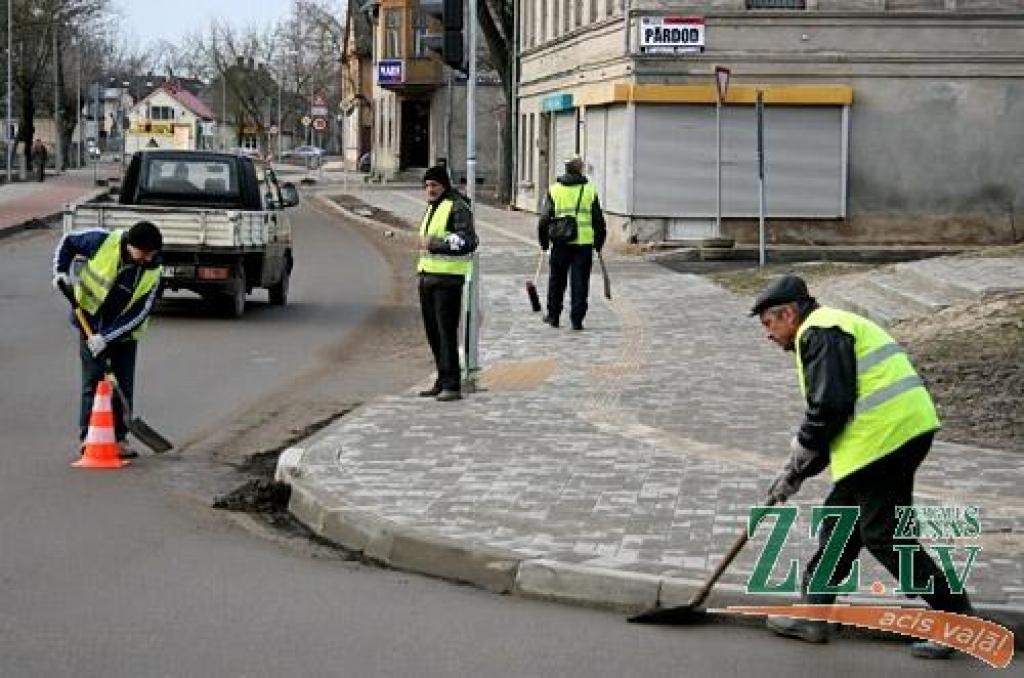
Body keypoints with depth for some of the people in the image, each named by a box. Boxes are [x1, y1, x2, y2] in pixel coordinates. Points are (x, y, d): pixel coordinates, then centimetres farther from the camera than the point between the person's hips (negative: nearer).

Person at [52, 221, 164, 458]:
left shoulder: (152, 272, -16)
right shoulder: (102, 242, -20)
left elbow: (139, 313, -18)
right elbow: (68, 242, -1)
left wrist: (106, 336, -24)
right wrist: (61, 272, -15)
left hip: (124, 332, 2)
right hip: (91, 322, -2)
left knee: (124, 385, 2)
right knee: (93, 382, -3)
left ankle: (118, 438, 12)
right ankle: (88, 438, 4)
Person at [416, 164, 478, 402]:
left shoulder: (457, 207, -10)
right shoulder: (431, 208, 20)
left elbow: (468, 242, -20)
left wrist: (435, 244, -22)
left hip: (448, 278, -9)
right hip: (427, 276, 9)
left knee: (447, 331, -11)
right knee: (433, 331, 11)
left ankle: (452, 385, -9)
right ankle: (442, 381, 20)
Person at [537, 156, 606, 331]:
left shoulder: (554, 189, 3)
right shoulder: (590, 190, 4)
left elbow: (544, 219, 1)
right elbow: (599, 220, 6)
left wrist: (544, 241, 10)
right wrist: (599, 243, 16)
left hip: (561, 243, 0)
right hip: (584, 243, 0)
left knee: (557, 280, 14)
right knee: (580, 282, 3)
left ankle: (553, 316, 21)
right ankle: (577, 319, 0)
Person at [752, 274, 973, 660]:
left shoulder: (818, 332, -8)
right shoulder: (836, 325, 25)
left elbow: (829, 406, -17)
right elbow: (835, 405, 26)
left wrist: (798, 463, -3)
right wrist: (797, 473, 22)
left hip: (883, 436, -11)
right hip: (908, 429, 11)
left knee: (885, 536, -4)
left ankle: (958, 619, 1)